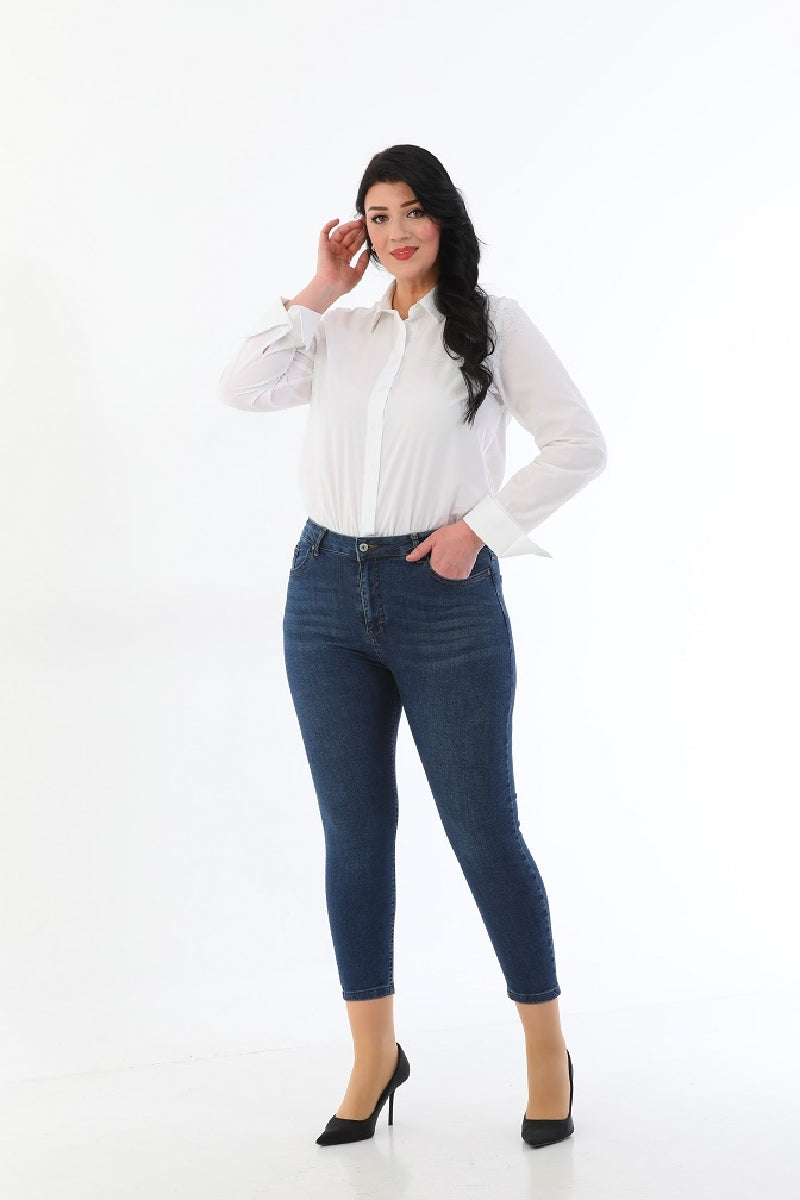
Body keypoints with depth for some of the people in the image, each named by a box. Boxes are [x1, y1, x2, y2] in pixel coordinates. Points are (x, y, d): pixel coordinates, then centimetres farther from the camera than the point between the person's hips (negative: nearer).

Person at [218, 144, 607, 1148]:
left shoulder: (493, 324, 1)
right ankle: (374, 1056, 19)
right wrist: (319, 290, 0)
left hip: (444, 598, -4)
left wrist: (478, 526, -10)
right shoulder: (339, 332, 12)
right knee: (354, 831, 8)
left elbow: (579, 444, -4)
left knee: (484, 830, 1)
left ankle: (547, 1051, 17)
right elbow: (242, 388, -1)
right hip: (326, 592, 4)